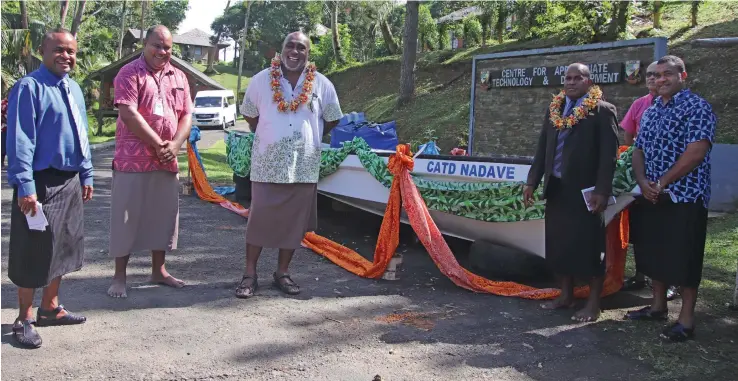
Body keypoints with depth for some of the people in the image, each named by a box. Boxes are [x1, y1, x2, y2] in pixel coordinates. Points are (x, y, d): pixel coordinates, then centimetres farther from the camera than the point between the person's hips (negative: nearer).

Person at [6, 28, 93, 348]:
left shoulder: (74, 89, 11)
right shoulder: (29, 87, -14)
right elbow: (20, 141, -18)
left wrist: (86, 175, 14)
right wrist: (25, 186, -23)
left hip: (70, 182, 8)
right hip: (41, 183, -8)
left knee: (64, 247, 17)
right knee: (34, 253, -1)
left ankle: (50, 308, 32)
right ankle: (24, 320, 13)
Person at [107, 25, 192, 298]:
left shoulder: (178, 77, 12)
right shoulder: (130, 73, -6)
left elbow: (186, 115, 9)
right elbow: (128, 114, -16)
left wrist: (175, 145, -9)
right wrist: (158, 145, -16)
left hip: (167, 161, 6)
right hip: (133, 160, -6)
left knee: (163, 215, 12)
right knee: (126, 216, 0)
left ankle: (158, 271, 24)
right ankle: (119, 277, 10)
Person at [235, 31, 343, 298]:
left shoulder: (322, 85, 2)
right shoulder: (261, 80, 1)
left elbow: (332, 119, 13)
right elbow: (249, 114, 14)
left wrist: (308, 137, 11)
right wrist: (268, 136, 11)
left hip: (304, 165, 1)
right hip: (267, 163, -1)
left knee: (294, 221, 7)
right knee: (259, 218, -1)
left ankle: (283, 272, 21)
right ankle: (250, 274, 10)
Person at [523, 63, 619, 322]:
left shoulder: (602, 111, -5)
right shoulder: (554, 110, 12)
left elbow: (609, 154, -10)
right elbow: (542, 148, 14)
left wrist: (602, 190, -17)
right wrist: (532, 182, 8)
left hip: (584, 191, -6)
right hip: (557, 189, 6)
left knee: (589, 246, 1)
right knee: (558, 244, 11)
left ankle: (593, 303, 13)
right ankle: (566, 295, 26)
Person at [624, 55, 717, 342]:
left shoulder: (696, 107, -8)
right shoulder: (650, 112, 14)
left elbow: (696, 152, -18)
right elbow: (639, 150, 13)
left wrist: (662, 182, -16)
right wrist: (643, 182, -6)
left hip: (685, 197, -7)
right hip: (651, 197, 7)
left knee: (684, 258, -2)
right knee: (654, 253, 14)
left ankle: (686, 319, 8)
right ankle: (658, 306, 29)